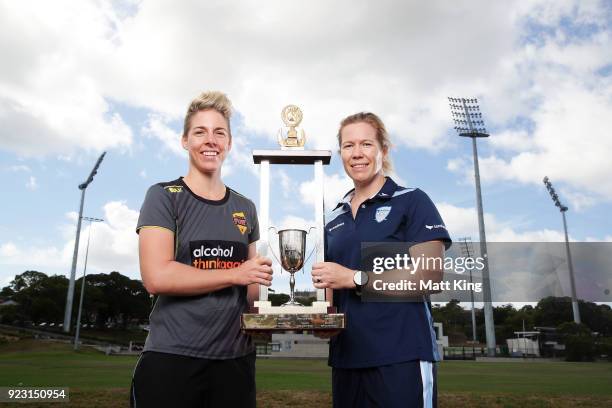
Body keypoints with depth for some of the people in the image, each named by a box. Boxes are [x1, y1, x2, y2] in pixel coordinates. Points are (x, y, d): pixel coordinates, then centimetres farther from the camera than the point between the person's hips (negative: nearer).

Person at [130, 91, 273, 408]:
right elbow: (156, 277, -16)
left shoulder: (245, 208, 11)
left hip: (236, 357, 5)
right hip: (171, 358, -4)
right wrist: (236, 274, -11)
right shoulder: (163, 197, -4)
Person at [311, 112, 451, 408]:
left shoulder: (412, 202, -3)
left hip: (401, 355, -5)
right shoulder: (335, 219, 14)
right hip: (346, 355, 6)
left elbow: (430, 274, -13)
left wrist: (355, 278, -16)